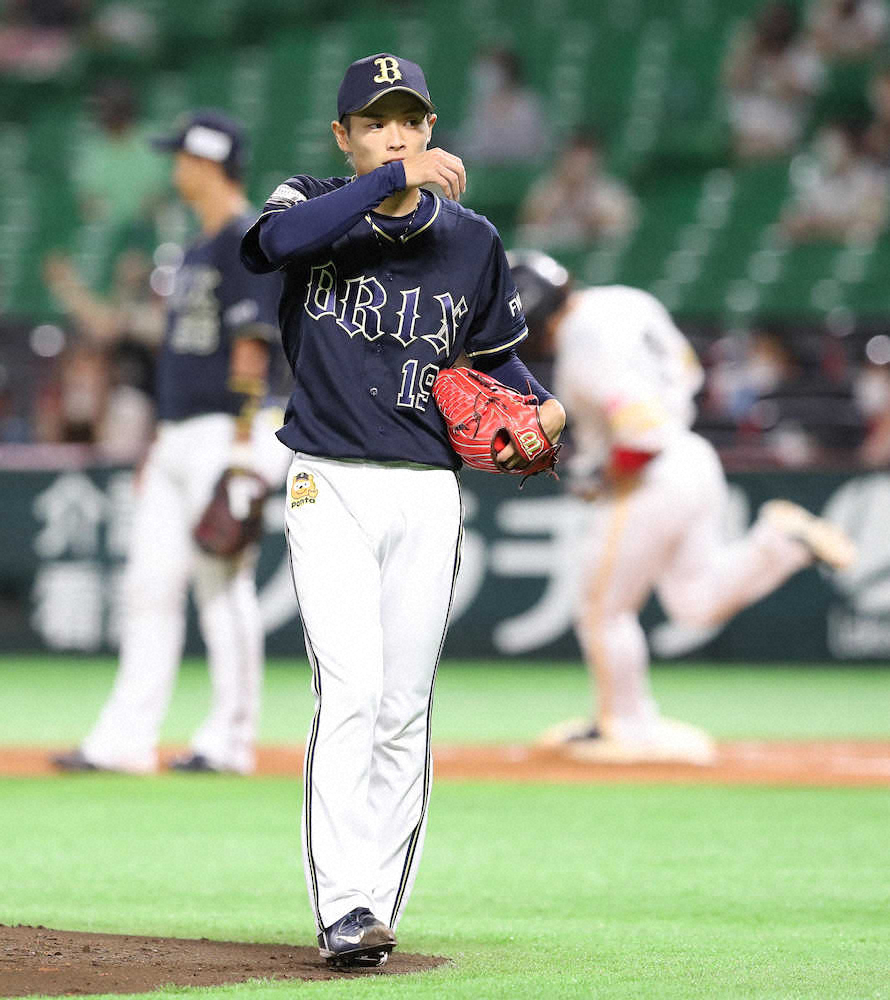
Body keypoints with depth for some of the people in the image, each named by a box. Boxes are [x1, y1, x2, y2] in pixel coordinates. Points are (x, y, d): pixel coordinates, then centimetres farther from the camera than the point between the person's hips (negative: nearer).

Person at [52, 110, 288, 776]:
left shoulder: (249, 241, -10)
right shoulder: (199, 251, 19)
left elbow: (250, 348, -17)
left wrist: (241, 449, -21)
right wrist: (160, 443, 20)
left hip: (223, 434, -10)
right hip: (178, 440, 10)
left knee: (224, 586, -6)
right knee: (150, 584, 5)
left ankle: (229, 740, 0)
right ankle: (127, 739, 4)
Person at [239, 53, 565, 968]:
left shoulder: (470, 240, 8)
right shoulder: (315, 208, 0)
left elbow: (495, 356, 19)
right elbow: (280, 239, -25)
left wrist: (539, 409, -1)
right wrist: (391, 180, -30)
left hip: (429, 496, 3)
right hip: (330, 489, -3)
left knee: (406, 711, 6)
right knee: (351, 692, -16)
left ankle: (380, 907, 12)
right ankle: (343, 913, -19)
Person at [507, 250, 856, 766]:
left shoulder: (583, 352, -24)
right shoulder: (626, 301, 5)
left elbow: (644, 429, -31)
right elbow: (686, 369, 18)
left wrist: (606, 479, -12)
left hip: (647, 485, -9)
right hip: (696, 460, 9)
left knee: (603, 612, 10)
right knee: (700, 602, 17)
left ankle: (629, 727, 23)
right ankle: (780, 540, 0)